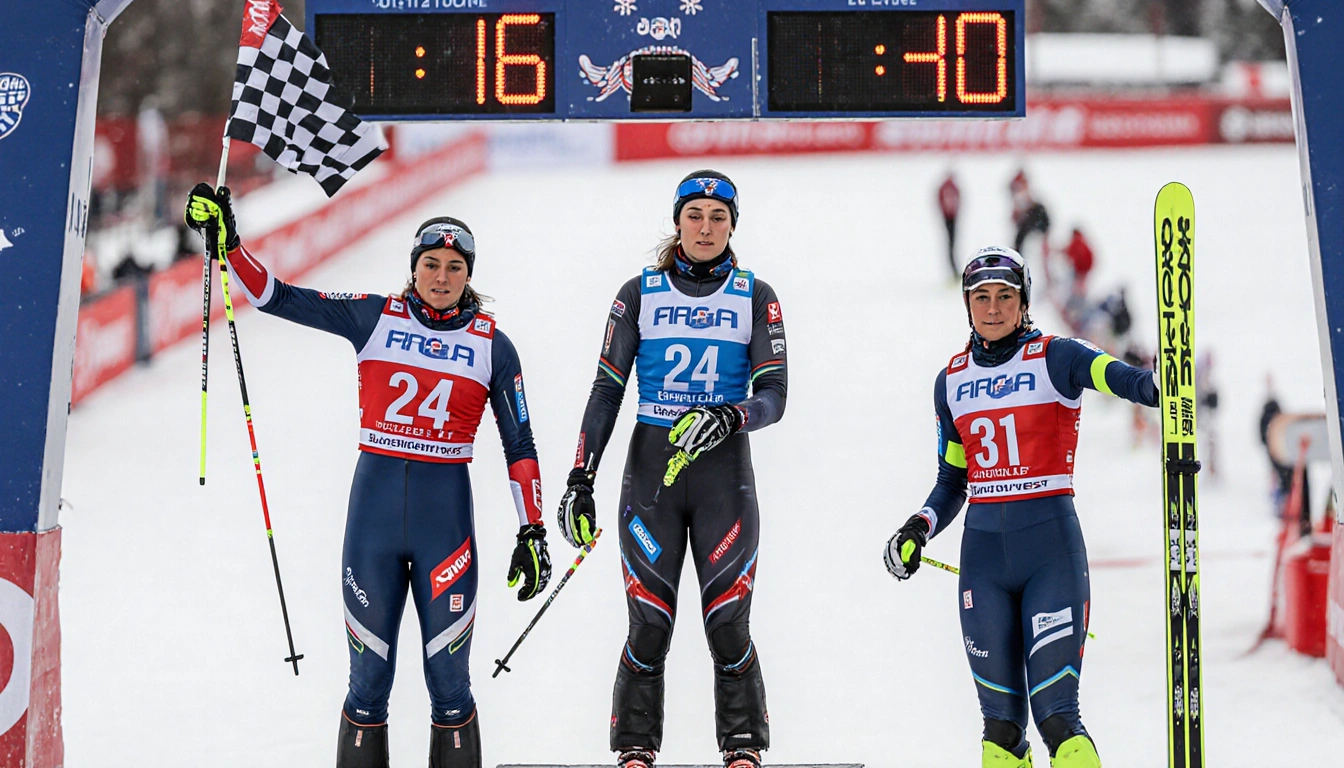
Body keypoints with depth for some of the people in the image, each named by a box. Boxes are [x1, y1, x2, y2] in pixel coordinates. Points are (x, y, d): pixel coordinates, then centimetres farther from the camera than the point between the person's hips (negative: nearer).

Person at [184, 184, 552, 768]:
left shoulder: (492, 345, 3)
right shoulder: (375, 318, 3)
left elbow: (519, 445, 6)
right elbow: (279, 298, 1)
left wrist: (533, 533, 2)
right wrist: (227, 243, -10)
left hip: (447, 509, -1)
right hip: (373, 506, 1)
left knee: (447, 680, 2)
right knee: (368, 679, 6)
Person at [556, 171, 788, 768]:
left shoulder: (755, 298, 4)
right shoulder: (640, 294, 4)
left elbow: (774, 395, -2)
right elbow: (606, 390, 3)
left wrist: (729, 417, -23)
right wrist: (580, 481, -3)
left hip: (724, 476, 0)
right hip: (649, 472, 0)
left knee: (728, 625, -4)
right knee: (649, 626, -3)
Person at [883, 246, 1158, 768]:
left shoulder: (1054, 358, -2)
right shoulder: (951, 381, 13)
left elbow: (1116, 375, -23)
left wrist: (1157, 386, -45)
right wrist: (919, 528, 2)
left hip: (1052, 541, -4)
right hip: (983, 547, 4)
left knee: (1056, 713, -11)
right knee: (1000, 720, 4)